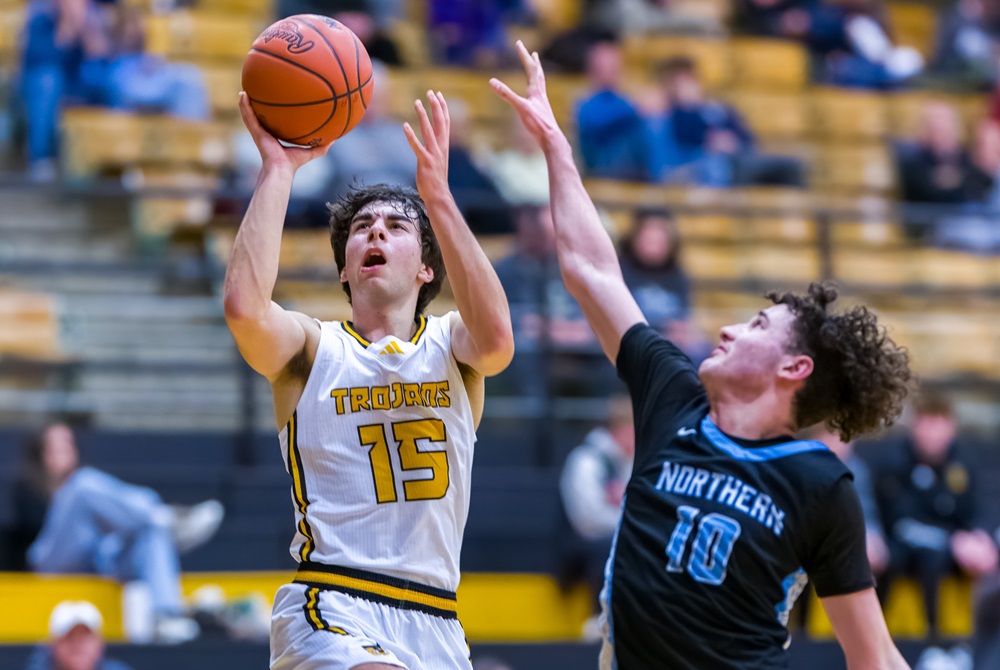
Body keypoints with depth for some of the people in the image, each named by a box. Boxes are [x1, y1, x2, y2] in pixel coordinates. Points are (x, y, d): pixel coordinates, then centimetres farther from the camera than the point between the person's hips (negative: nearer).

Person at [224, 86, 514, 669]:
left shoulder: (450, 344, 10)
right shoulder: (313, 349, 5)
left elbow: (495, 337, -15)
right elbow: (244, 306, -18)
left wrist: (438, 194, -20)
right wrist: (278, 168, -12)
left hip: (436, 622, 4)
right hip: (332, 614, -4)